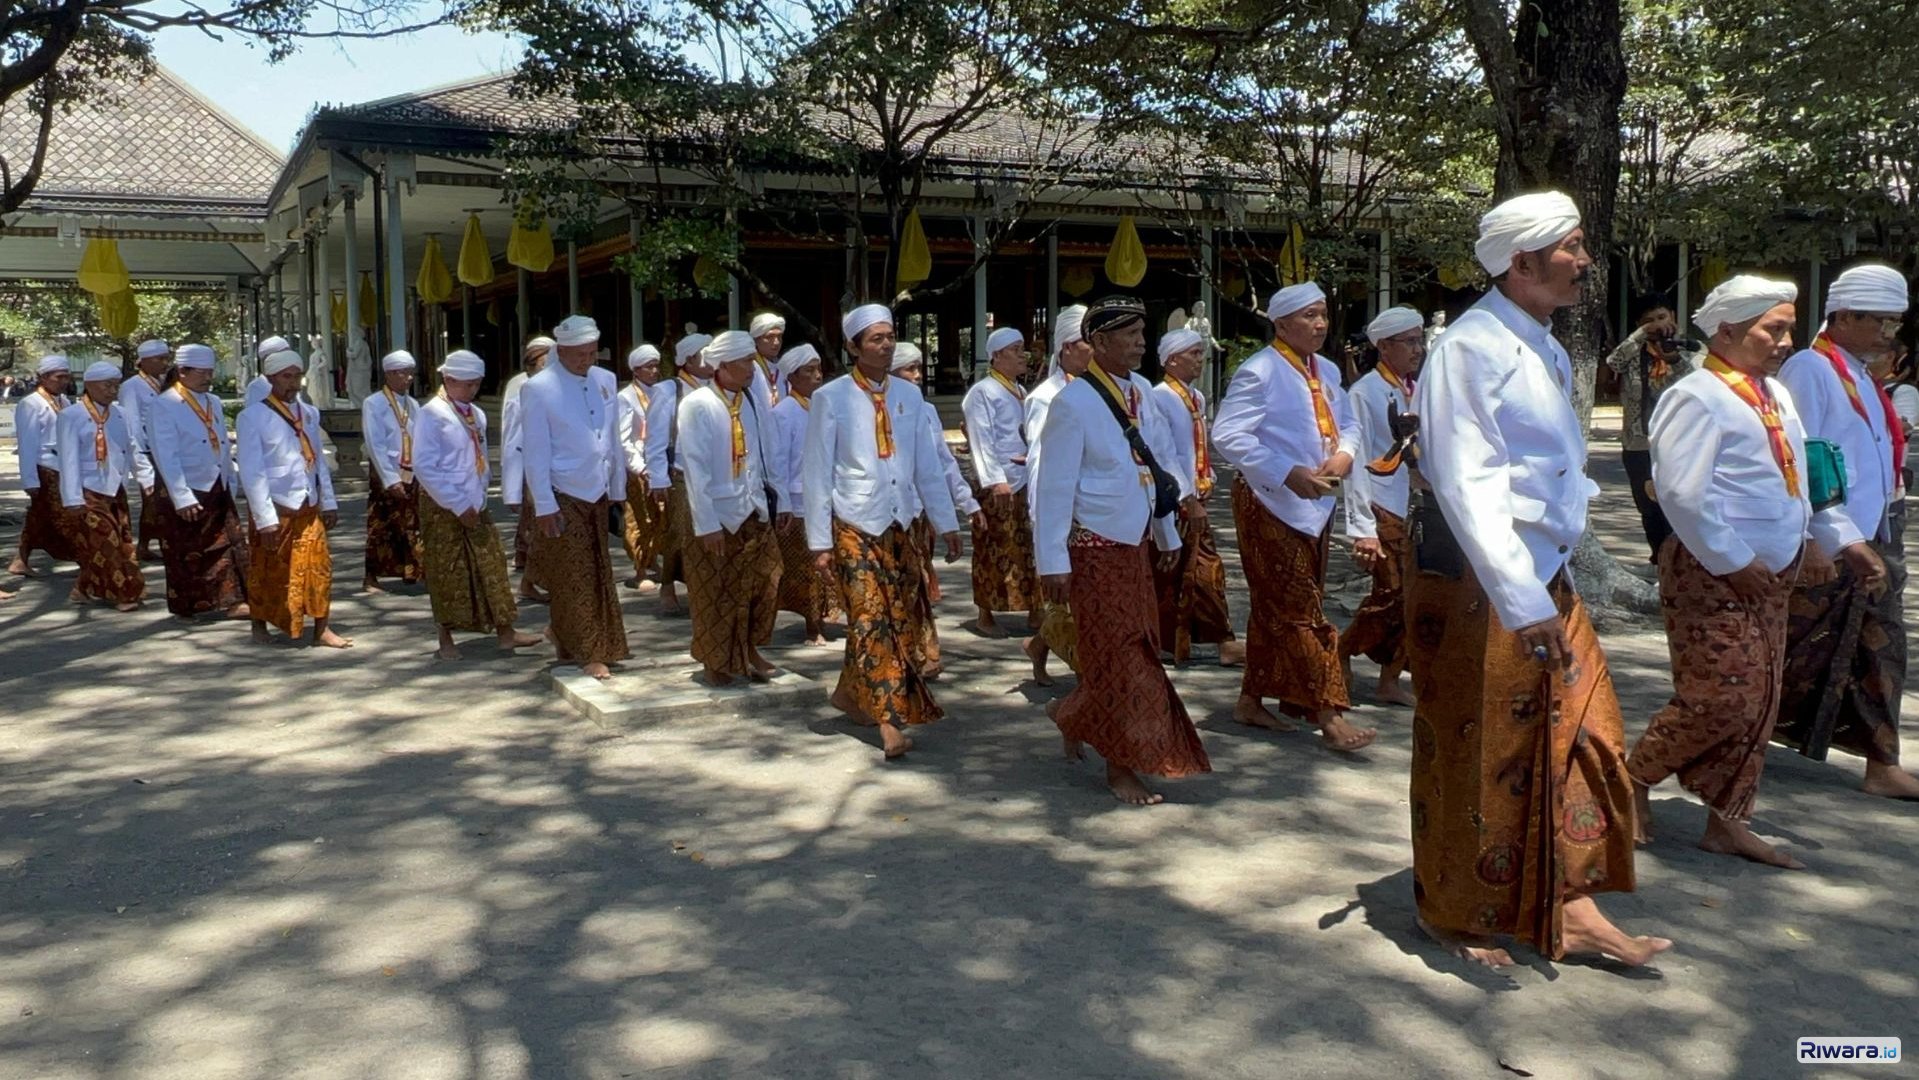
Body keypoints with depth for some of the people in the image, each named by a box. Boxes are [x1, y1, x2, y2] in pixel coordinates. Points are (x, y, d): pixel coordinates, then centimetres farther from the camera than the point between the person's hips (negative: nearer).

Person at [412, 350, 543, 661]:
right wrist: (458, 505, -18)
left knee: (492, 566, 4)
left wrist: (478, 498, 4)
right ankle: (446, 638, 15)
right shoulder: (432, 414, -11)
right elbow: (424, 467, -17)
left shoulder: (476, 415, 8)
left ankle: (505, 632, 9)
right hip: (443, 507, -6)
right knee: (447, 573, 3)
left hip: (474, 505, 6)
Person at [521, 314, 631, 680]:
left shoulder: (606, 381, 5)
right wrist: (544, 506, -13)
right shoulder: (539, 389, -10)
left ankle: (563, 631, 32)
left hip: (597, 494, 6)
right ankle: (588, 653, 11)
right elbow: (536, 452, -11)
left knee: (598, 573, 12)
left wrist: (617, 489, 11)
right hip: (563, 497, -5)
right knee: (574, 576, 1)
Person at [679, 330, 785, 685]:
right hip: (718, 513, -5)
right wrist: (707, 524, -17)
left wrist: (781, 500, 4)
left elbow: (770, 453, 6)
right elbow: (695, 468, -15)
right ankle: (716, 662, 22)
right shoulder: (697, 405, -14)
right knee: (715, 593, 7)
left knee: (763, 584, 9)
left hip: (754, 510, 5)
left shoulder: (753, 399, 2)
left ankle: (749, 650, 27)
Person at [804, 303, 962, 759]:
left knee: (898, 618, 7)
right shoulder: (831, 397, -5)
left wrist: (946, 523, 8)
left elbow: (927, 464, 11)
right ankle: (890, 720, -8)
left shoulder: (908, 394, 7)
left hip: (899, 524, 5)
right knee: (872, 619, -9)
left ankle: (851, 690, 28)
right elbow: (818, 473, -5)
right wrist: (819, 542, -8)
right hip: (854, 525, -5)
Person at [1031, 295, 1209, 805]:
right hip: (1094, 547, -7)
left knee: (1138, 646, 14)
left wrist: (1169, 533, 13)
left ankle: (1072, 715, 36)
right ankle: (1121, 766, 13)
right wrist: (1053, 560, -17)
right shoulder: (1074, 403, -17)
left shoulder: (1141, 390, 3)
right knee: (1118, 653, 0)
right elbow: (1054, 485, -16)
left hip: (1135, 543, 7)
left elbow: (1162, 460, 11)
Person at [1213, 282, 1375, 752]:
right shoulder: (1258, 372, -13)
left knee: (1275, 610, 13)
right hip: (1271, 504, -8)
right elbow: (1228, 435, -20)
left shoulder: (1327, 370, 13)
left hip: (1315, 505, 8)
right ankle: (1328, 714, -3)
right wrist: (1289, 474, -25)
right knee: (1302, 611, -7)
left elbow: (1348, 423, 19)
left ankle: (1251, 701, 23)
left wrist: (1344, 453, -5)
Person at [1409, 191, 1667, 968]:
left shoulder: (1543, 351, 13)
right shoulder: (1472, 350, -17)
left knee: (1582, 737, 9)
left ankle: (1571, 906, 20)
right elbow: (1467, 483, -26)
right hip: (1476, 584, -9)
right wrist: (1521, 603, -31)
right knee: (1474, 754, 4)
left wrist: (1547, 587, 13)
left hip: (1545, 578, 9)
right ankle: (1452, 914, 23)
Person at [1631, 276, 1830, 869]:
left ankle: (1727, 820, 19)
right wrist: (1734, 562, -19)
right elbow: (1684, 495, -22)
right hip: (1712, 574, -9)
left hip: (1771, 572, 9)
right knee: (1721, 698, -10)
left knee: (1758, 702, 10)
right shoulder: (1696, 398, -14)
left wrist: (1813, 538, 13)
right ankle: (1634, 777, 12)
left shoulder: (1776, 396, 15)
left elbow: (1798, 476, 25)